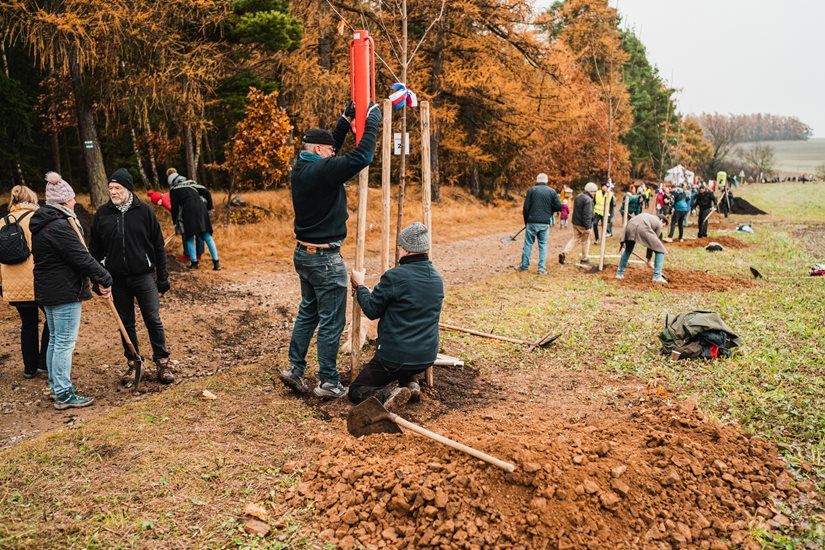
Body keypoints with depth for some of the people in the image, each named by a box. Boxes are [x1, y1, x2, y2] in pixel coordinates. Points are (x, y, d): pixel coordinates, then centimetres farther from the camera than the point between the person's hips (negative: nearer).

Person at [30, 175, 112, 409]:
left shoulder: (42, 225, 13)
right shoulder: (60, 226, -20)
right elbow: (81, 258, -21)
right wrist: (104, 279, -11)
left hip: (48, 291, 10)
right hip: (65, 293, -10)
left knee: (55, 340, 18)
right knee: (65, 343, -4)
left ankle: (57, 385, 30)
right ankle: (63, 394, 2)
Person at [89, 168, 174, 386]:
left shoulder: (144, 210, -2)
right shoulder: (102, 213, 2)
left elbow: (158, 245, 1)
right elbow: (95, 249, 9)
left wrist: (162, 277, 0)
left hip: (144, 276, -2)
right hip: (117, 279, 2)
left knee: (153, 320, 0)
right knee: (126, 323, 11)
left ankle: (162, 362, 12)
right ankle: (132, 363, 23)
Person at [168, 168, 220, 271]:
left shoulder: (173, 190, 9)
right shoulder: (191, 182, 22)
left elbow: (174, 207, 7)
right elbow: (207, 192, 16)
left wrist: (175, 223, 16)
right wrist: (209, 208, 22)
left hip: (188, 212, -4)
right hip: (201, 208, 4)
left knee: (189, 238, 10)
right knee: (207, 236, 4)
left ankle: (194, 262, 10)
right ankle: (216, 262, 0)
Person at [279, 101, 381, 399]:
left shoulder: (300, 169, 7)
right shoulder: (323, 170, -20)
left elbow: (332, 146, 22)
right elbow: (362, 156, -21)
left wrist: (346, 120, 17)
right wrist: (372, 120, -9)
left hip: (303, 253, 9)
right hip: (325, 259, -9)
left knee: (308, 311, 21)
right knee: (331, 321, 1)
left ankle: (294, 368, 24)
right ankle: (328, 382, 9)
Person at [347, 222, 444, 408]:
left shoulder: (395, 276, -20)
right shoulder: (437, 279, 2)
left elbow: (371, 311, -8)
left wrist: (359, 286, 11)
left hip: (395, 357, -7)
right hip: (427, 358, 7)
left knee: (356, 392, 10)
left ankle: (388, 394, -17)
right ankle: (411, 384, 12)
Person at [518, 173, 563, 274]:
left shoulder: (531, 190, -2)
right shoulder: (552, 191, 2)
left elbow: (525, 208, -3)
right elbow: (559, 207, -1)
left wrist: (526, 221, 10)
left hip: (532, 222, -1)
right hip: (545, 223, 1)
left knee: (528, 243, 8)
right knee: (543, 245, 8)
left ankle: (525, 265, 13)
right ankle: (542, 268, 5)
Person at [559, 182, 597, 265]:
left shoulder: (578, 197, 10)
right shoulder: (588, 200, -19)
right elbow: (587, 214, -23)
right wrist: (587, 227, -21)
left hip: (575, 223, 8)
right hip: (583, 224, -8)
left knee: (574, 238, 14)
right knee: (585, 241, 8)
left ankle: (564, 253, -4)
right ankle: (585, 258, 19)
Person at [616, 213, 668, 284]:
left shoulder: (648, 216, 41)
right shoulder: (658, 223, 25)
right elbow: (652, 242, 23)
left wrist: (625, 241, 30)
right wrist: (648, 260, 27)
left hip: (630, 225, 5)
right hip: (643, 228, -5)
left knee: (628, 250, 28)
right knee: (660, 250, 12)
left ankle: (619, 273, 30)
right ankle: (657, 276, 10)